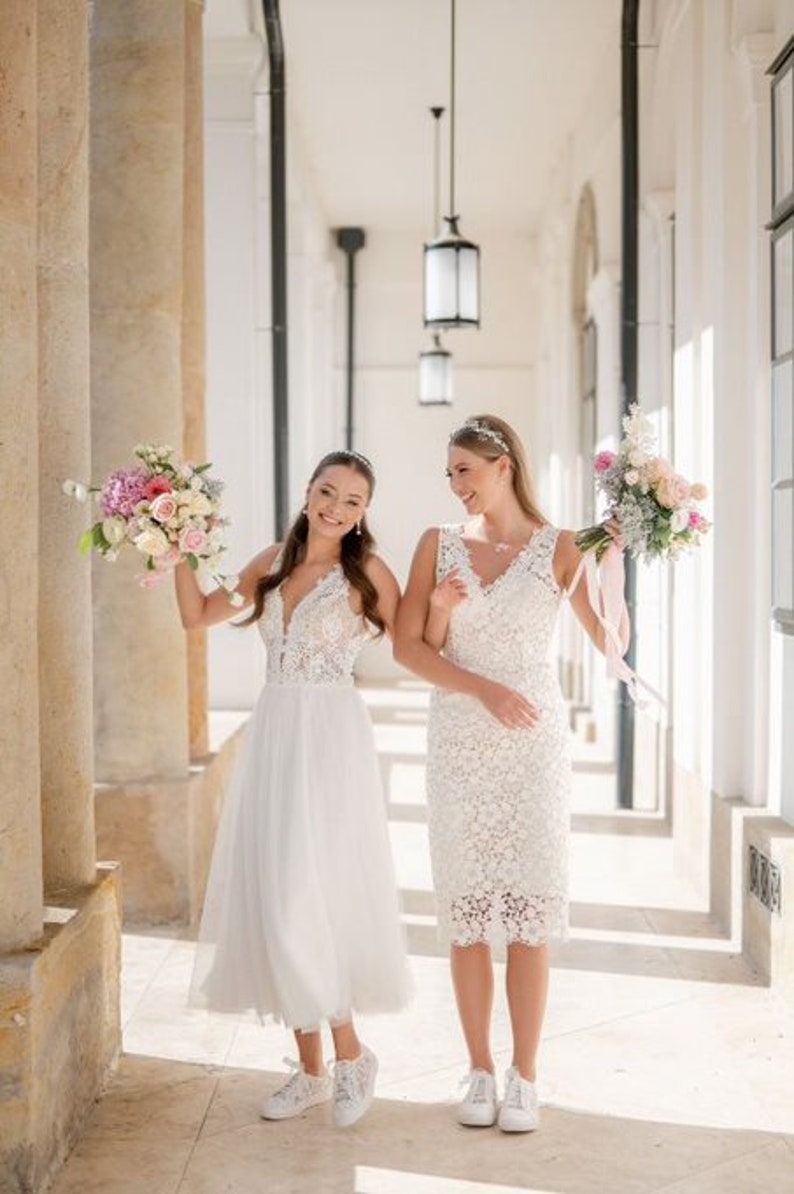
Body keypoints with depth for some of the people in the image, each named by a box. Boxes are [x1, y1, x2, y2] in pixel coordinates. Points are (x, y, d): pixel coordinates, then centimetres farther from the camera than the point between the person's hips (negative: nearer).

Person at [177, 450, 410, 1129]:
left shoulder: (368, 572, -3)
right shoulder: (274, 564, 12)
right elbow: (198, 615, 19)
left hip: (330, 740, -6)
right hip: (272, 735, 6)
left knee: (304, 897, -11)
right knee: (273, 897, 6)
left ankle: (351, 1055, 9)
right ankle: (311, 1068, 18)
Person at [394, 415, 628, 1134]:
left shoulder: (556, 548, 0)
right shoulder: (439, 544, 5)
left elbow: (612, 643, -4)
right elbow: (407, 647, 0)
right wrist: (485, 689, -12)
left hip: (535, 740, -2)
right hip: (458, 743, 2)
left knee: (530, 908, 0)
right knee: (466, 909, 4)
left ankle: (524, 1077, 12)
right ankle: (481, 1073, 16)